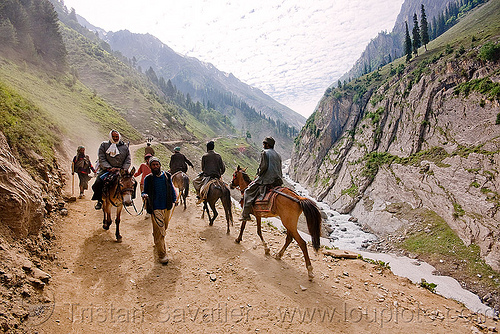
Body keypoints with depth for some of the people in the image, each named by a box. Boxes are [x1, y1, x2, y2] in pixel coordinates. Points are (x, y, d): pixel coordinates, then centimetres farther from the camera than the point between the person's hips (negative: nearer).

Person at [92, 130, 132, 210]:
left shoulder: (125, 147, 11)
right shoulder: (104, 145, 8)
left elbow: (128, 160, 8)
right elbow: (101, 159, -1)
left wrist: (123, 169, -9)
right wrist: (109, 168, -15)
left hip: (121, 170, 1)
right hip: (106, 169, -1)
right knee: (98, 183, -24)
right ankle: (99, 200, 0)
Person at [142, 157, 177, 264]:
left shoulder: (166, 176, 4)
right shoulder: (148, 179, -3)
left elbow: (171, 188, 14)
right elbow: (145, 191, 2)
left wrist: (174, 199, 9)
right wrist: (144, 195, -20)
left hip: (167, 207, 4)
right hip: (155, 208, -4)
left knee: (164, 228, 21)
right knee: (159, 231, -7)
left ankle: (158, 242, 50)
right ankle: (162, 255, 1)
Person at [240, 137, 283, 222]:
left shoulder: (264, 152, -4)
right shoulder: (277, 155, 19)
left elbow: (264, 166, -16)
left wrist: (259, 174, -2)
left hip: (266, 180, -7)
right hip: (278, 181, 8)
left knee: (248, 192, 0)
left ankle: (245, 214, -4)